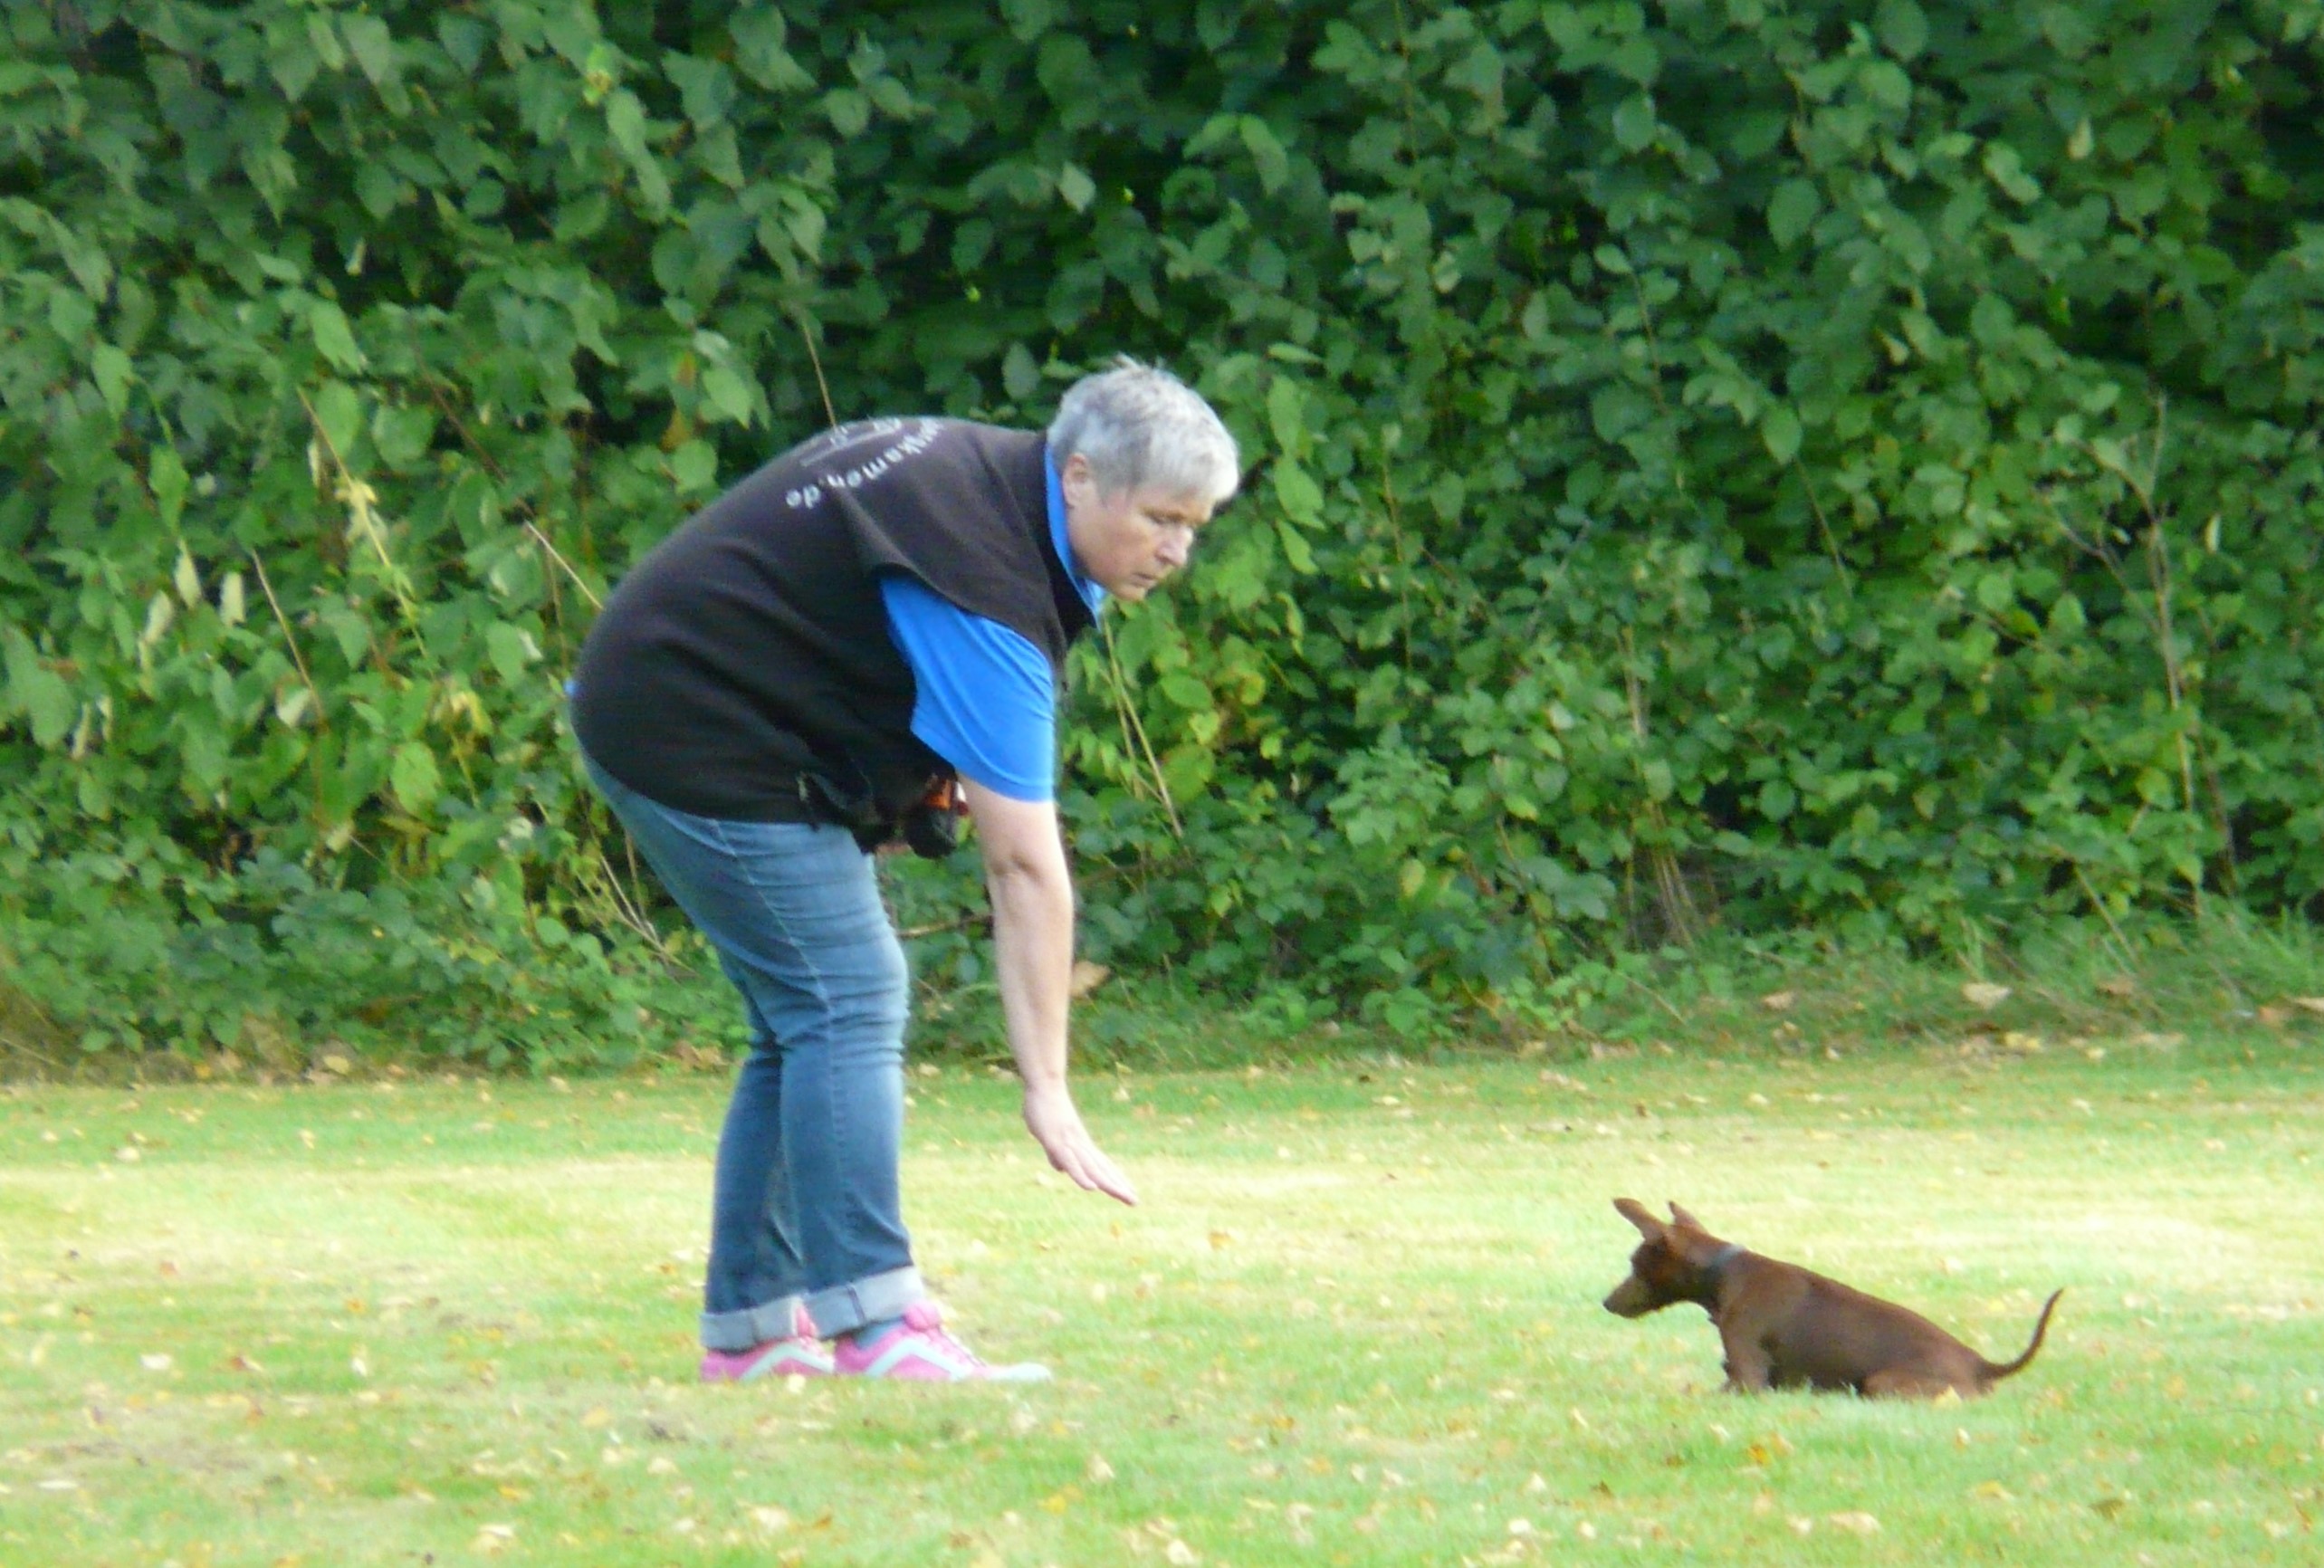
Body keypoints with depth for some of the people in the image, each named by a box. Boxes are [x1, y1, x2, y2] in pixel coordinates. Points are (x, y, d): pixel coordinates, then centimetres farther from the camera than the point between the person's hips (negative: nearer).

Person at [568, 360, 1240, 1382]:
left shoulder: (978, 473, 5)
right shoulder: (984, 580, -25)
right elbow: (1024, 863, -26)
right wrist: (1045, 1087, -26)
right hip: (697, 732, -11)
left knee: (805, 1022, 9)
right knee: (849, 1002, -15)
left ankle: (748, 1332, 9)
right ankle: (872, 1333, -20)